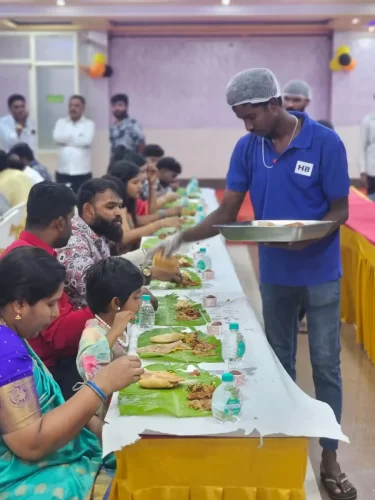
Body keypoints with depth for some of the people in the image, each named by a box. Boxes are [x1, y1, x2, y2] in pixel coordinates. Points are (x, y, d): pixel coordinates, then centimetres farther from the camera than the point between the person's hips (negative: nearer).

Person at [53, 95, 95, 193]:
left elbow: (87, 140, -13)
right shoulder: (61, 122, 12)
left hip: (82, 172, -2)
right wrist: (77, 136, -7)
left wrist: (67, 139, -5)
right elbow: (57, 138, -6)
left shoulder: (89, 124, 5)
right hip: (62, 171, 2)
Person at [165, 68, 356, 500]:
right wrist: (184, 237, -16)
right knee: (279, 361, 15)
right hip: (274, 272, 4)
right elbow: (227, 213, -2)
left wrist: (309, 235, -30)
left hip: (319, 272, -3)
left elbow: (339, 211, -11)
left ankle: (329, 457, 16)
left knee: (325, 364, 3)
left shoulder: (325, 143, -14)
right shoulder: (247, 149, -3)